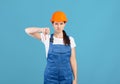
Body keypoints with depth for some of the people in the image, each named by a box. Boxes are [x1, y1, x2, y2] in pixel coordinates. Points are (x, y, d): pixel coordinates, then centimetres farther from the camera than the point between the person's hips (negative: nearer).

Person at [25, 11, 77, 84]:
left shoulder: (70, 40, 0)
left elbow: (73, 60, 3)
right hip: (51, 77, -1)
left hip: (66, 77, 1)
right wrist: (42, 29, -28)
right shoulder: (47, 38, -3)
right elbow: (28, 30, -10)